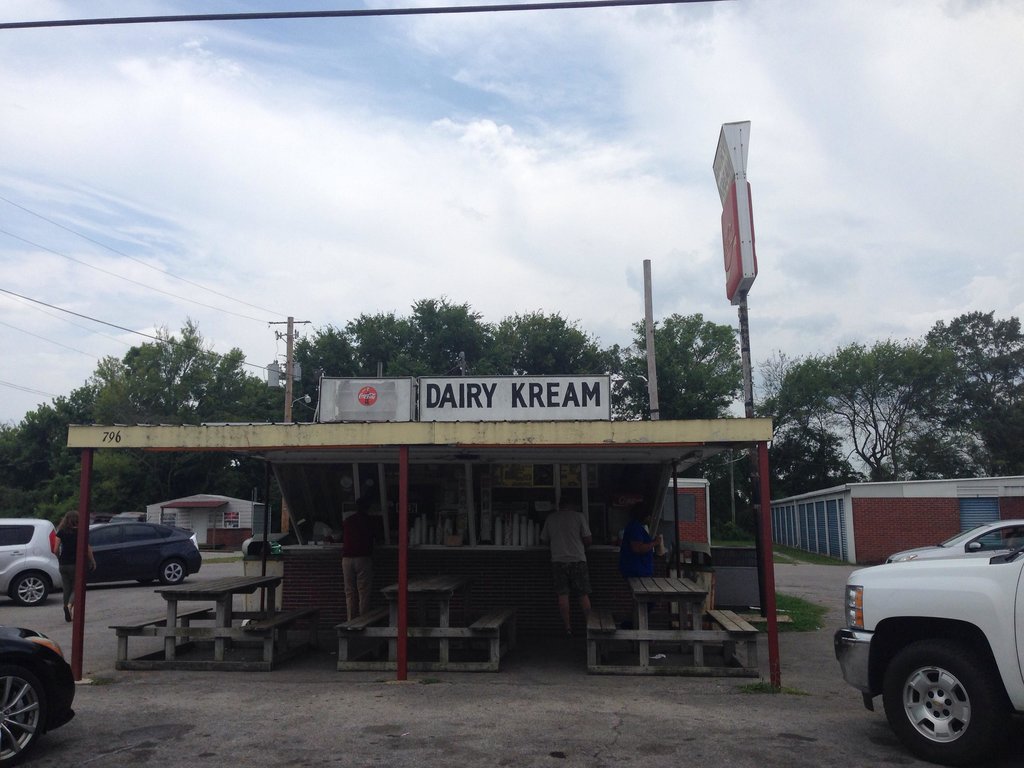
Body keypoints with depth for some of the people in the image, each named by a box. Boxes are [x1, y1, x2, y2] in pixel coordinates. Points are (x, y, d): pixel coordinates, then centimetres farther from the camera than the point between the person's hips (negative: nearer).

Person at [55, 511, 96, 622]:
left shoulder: (61, 532, 3)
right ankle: (69, 605, -20)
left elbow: (56, 549, 0)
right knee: (76, 588, 7)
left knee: (67, 588, 12)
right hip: (76, 564, -3)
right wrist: (93, 562, 4)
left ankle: (68, 615, 12)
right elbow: (88, 549, -8)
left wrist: (59, 559, 18)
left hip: (63, 564, 3)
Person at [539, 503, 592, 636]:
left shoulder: (551, 518, 6)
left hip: (558, 560, 2)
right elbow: (588, 539, -3)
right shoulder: (579, 516, -2)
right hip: (578, 559, -2)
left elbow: (544, 539, 13)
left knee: (562, 595, 3)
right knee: (583, 595, 5)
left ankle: (568, 627, 3)